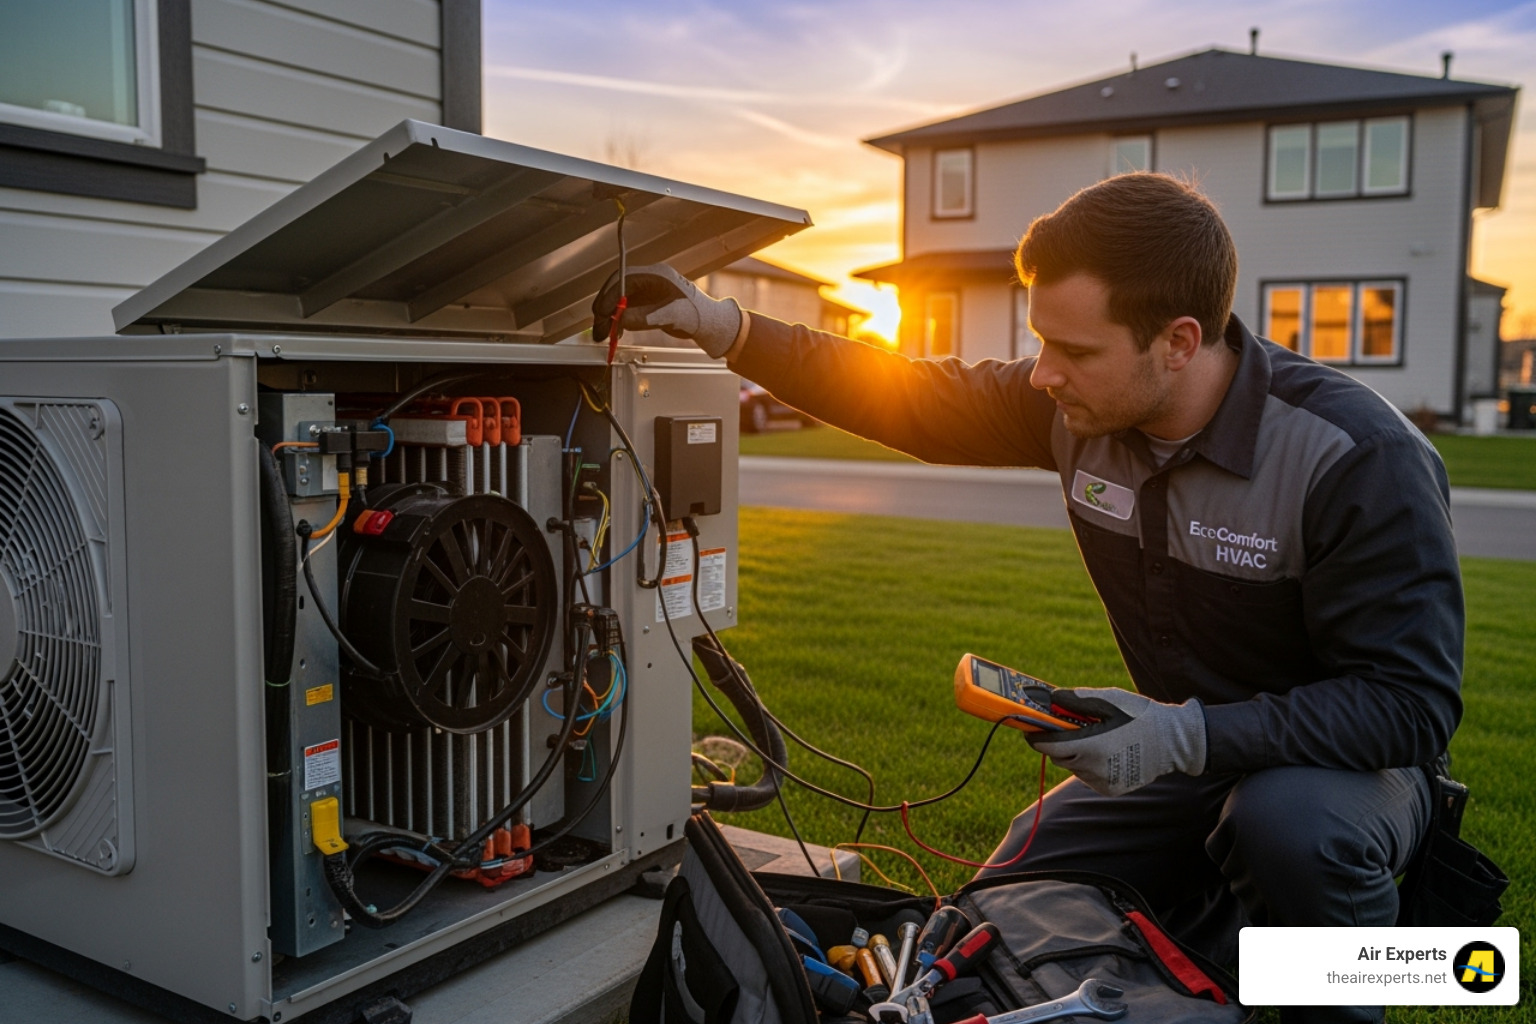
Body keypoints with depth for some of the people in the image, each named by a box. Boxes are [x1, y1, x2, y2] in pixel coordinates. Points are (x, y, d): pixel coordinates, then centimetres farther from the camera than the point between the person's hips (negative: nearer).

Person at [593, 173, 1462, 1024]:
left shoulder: (1360, 459, -28)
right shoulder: (1078, 406, -12)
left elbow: (1412, 705, -27)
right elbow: (911, 398, -2)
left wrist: (1190, 736, -37)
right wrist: (727, 328, -8)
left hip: (1342, 762, -4)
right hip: (1182, 750, 5)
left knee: (1288, 823, -39)